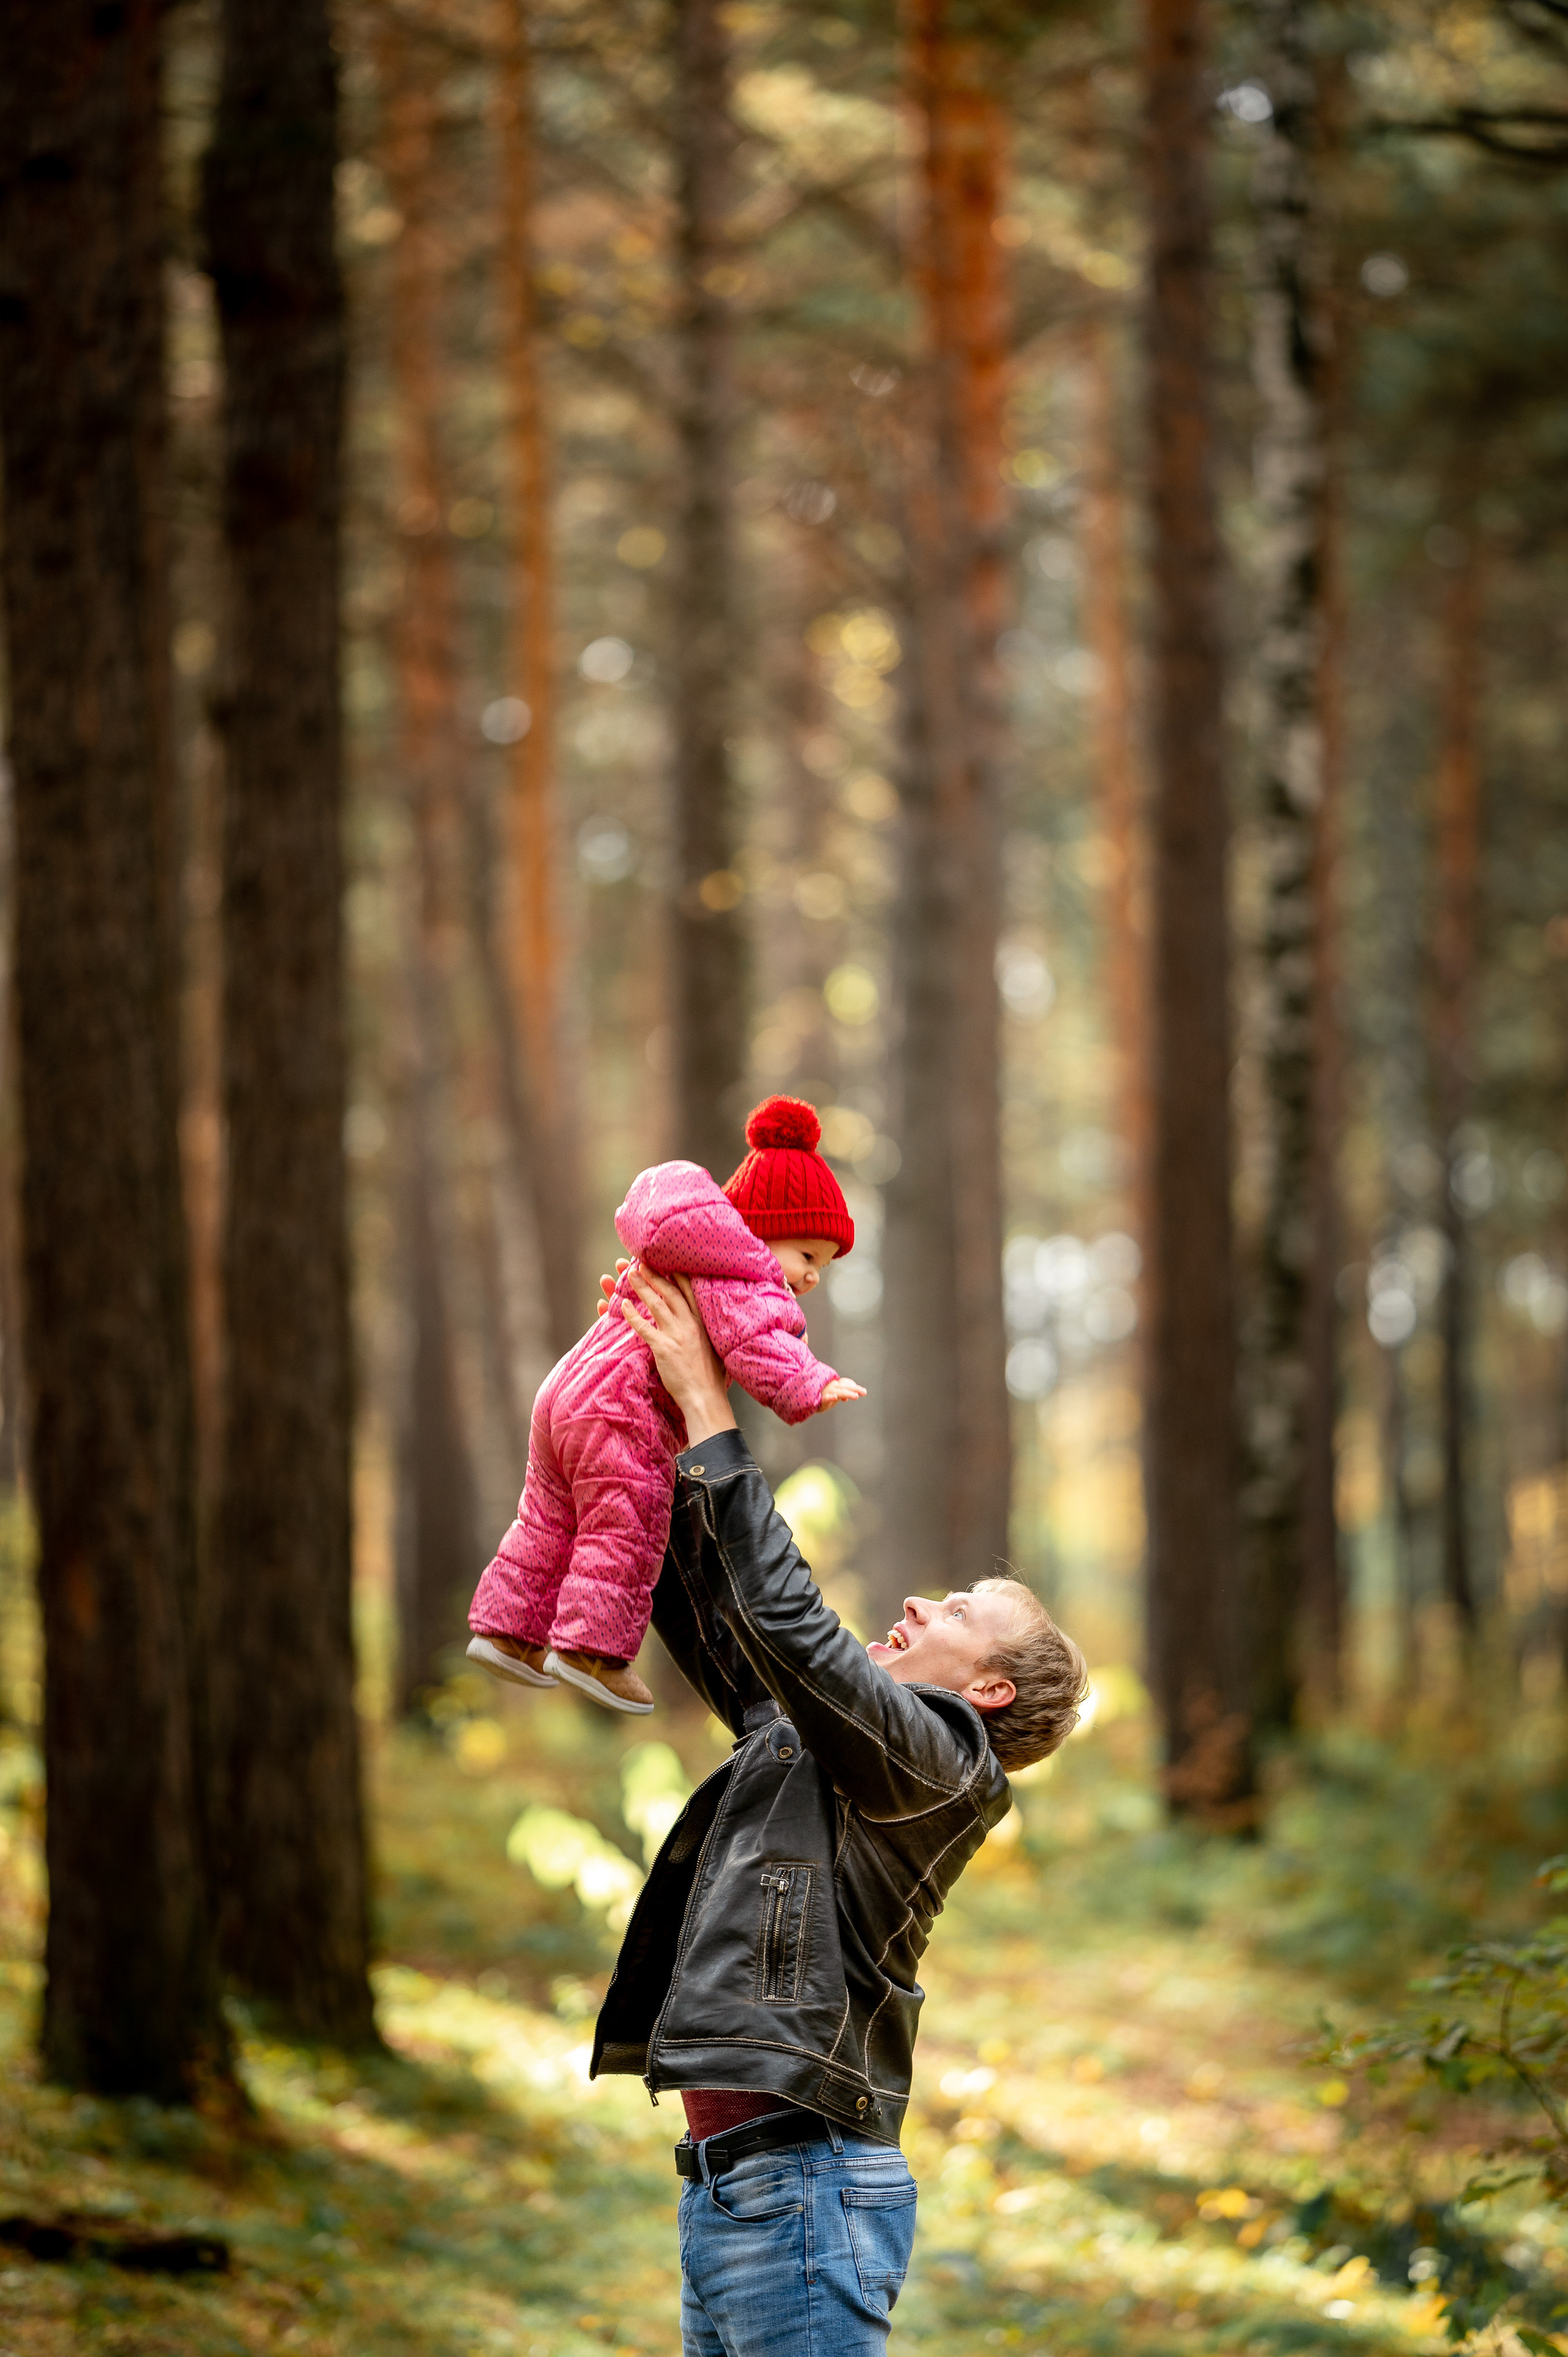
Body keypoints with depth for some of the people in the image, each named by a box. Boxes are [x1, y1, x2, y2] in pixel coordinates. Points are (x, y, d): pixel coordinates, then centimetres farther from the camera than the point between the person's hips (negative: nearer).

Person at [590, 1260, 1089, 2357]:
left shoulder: (937, 1764, -7)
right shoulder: (795, 1730, 18)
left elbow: (785, 1619, -17)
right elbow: (708, 1612, 23)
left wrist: (710, 1412, -12)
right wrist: (659, 1400, 16)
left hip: (804, 2181, -9)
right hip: (728, 2176, 9)